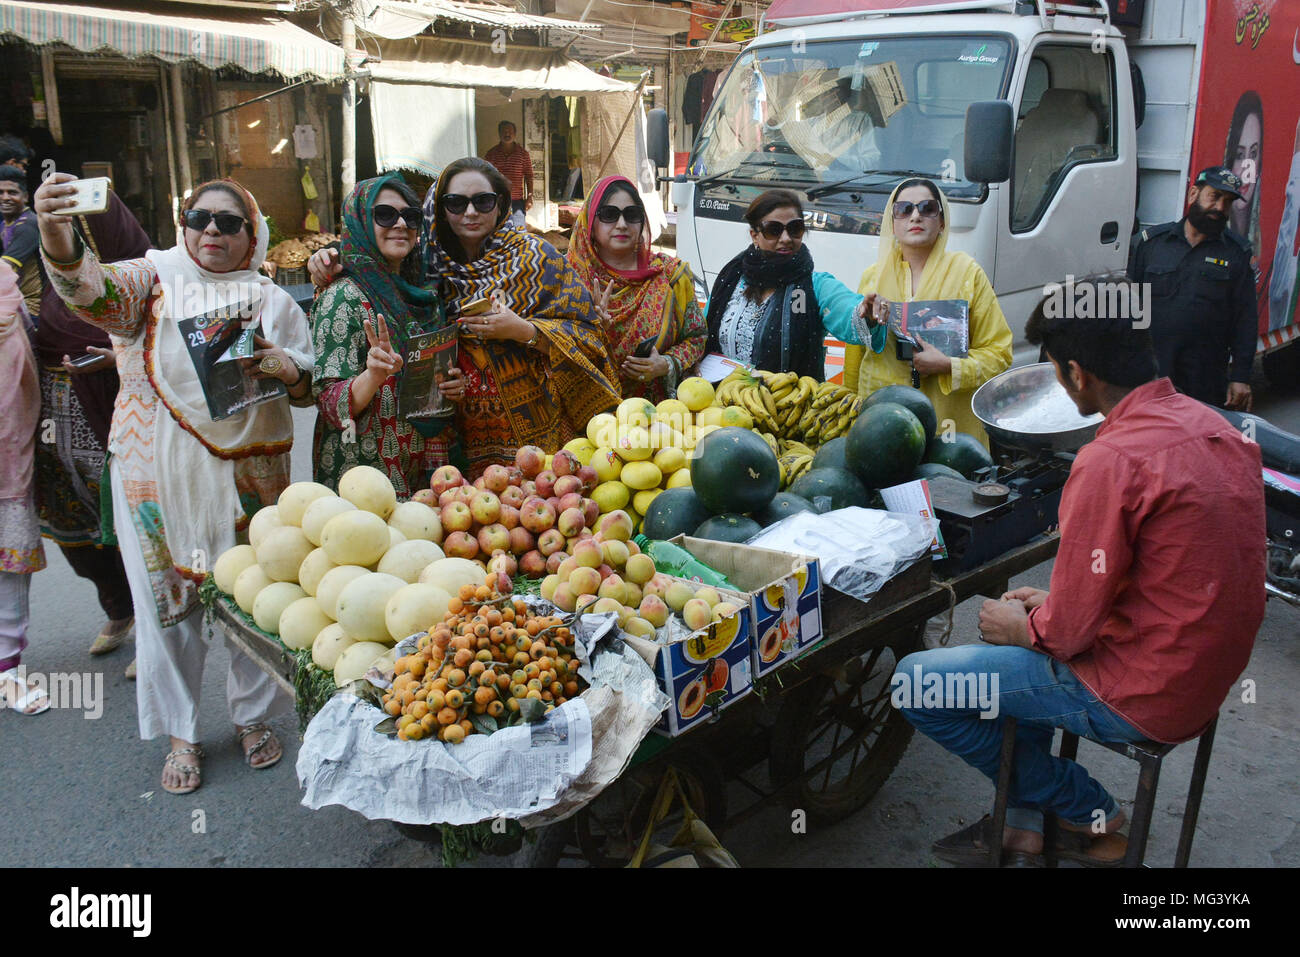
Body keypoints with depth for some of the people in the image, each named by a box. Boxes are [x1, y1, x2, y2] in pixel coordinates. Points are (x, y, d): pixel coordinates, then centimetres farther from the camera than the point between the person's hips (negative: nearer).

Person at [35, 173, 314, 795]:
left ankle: (253, 716, 29)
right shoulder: (154, 278, 4)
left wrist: (284, 367, -14)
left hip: (247, 473, 1)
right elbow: (92, 289, -18)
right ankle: (181, 735, 22)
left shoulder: (272, 301, 9)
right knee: (167, 599, 4)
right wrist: (55, 233, -38)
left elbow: (311, 386, 8)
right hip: (157, 472, -1)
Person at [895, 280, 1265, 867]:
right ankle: (1021, 828, 28)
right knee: (1025, 640, 30)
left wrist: (1016, 626, 1)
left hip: (1142, 697, -9)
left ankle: (1092, 816, 14)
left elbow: (1069, 631, -21)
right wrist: (1050, 604, 12)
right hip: (1208, 674, 9)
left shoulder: (1111, 461, -27)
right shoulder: (1213, 427, 2)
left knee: (916, 682, -2)